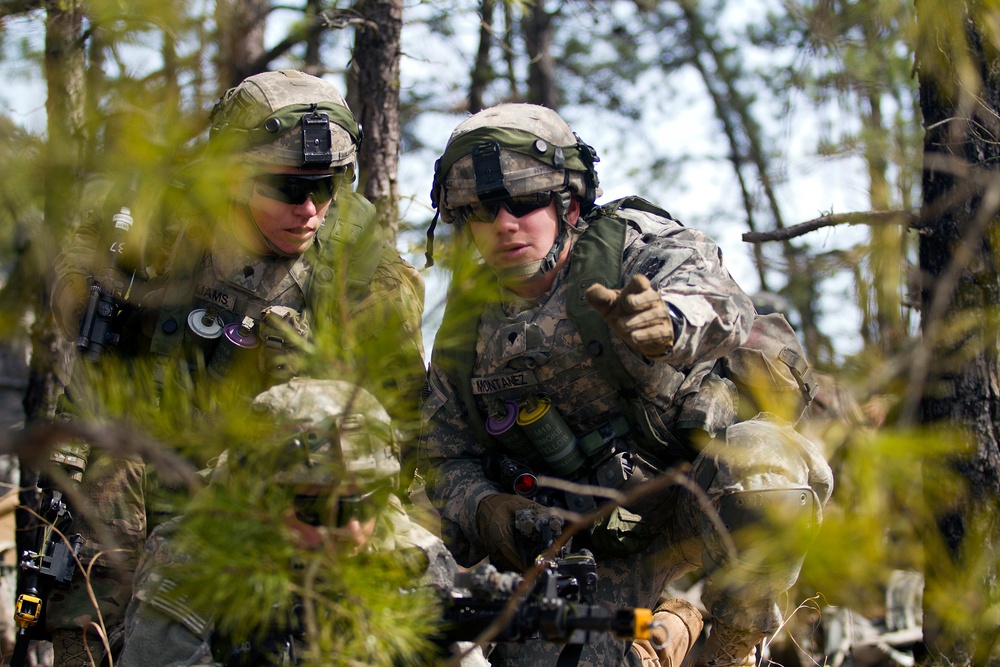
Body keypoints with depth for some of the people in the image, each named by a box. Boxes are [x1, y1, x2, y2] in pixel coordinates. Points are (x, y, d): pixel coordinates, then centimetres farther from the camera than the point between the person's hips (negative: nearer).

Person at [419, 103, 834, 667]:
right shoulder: (466, 329, 6)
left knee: (758, 457, -37)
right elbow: (449, 459, 13)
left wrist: (667, 321, -54)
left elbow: (719, 302, -29)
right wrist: (482, 511, -11)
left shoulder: (632, 243, -7)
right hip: (603, 547, 4)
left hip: (702, 497, -3)